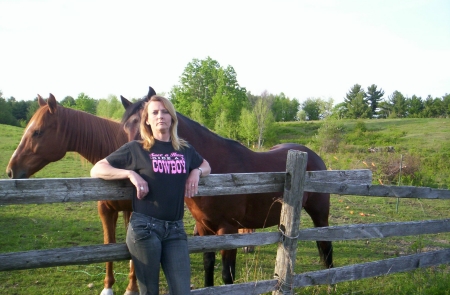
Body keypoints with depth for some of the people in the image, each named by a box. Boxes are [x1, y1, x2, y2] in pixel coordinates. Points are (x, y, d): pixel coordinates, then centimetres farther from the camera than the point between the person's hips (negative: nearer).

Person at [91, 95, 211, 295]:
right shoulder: (136, 149, -3)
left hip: (175, 229, 3)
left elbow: (206, 166, 26)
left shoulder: (186, 150, 7)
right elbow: (97, 170, -2)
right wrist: (131, 174, -16)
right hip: (145, 227, -3)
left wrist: (196, 172, 2)